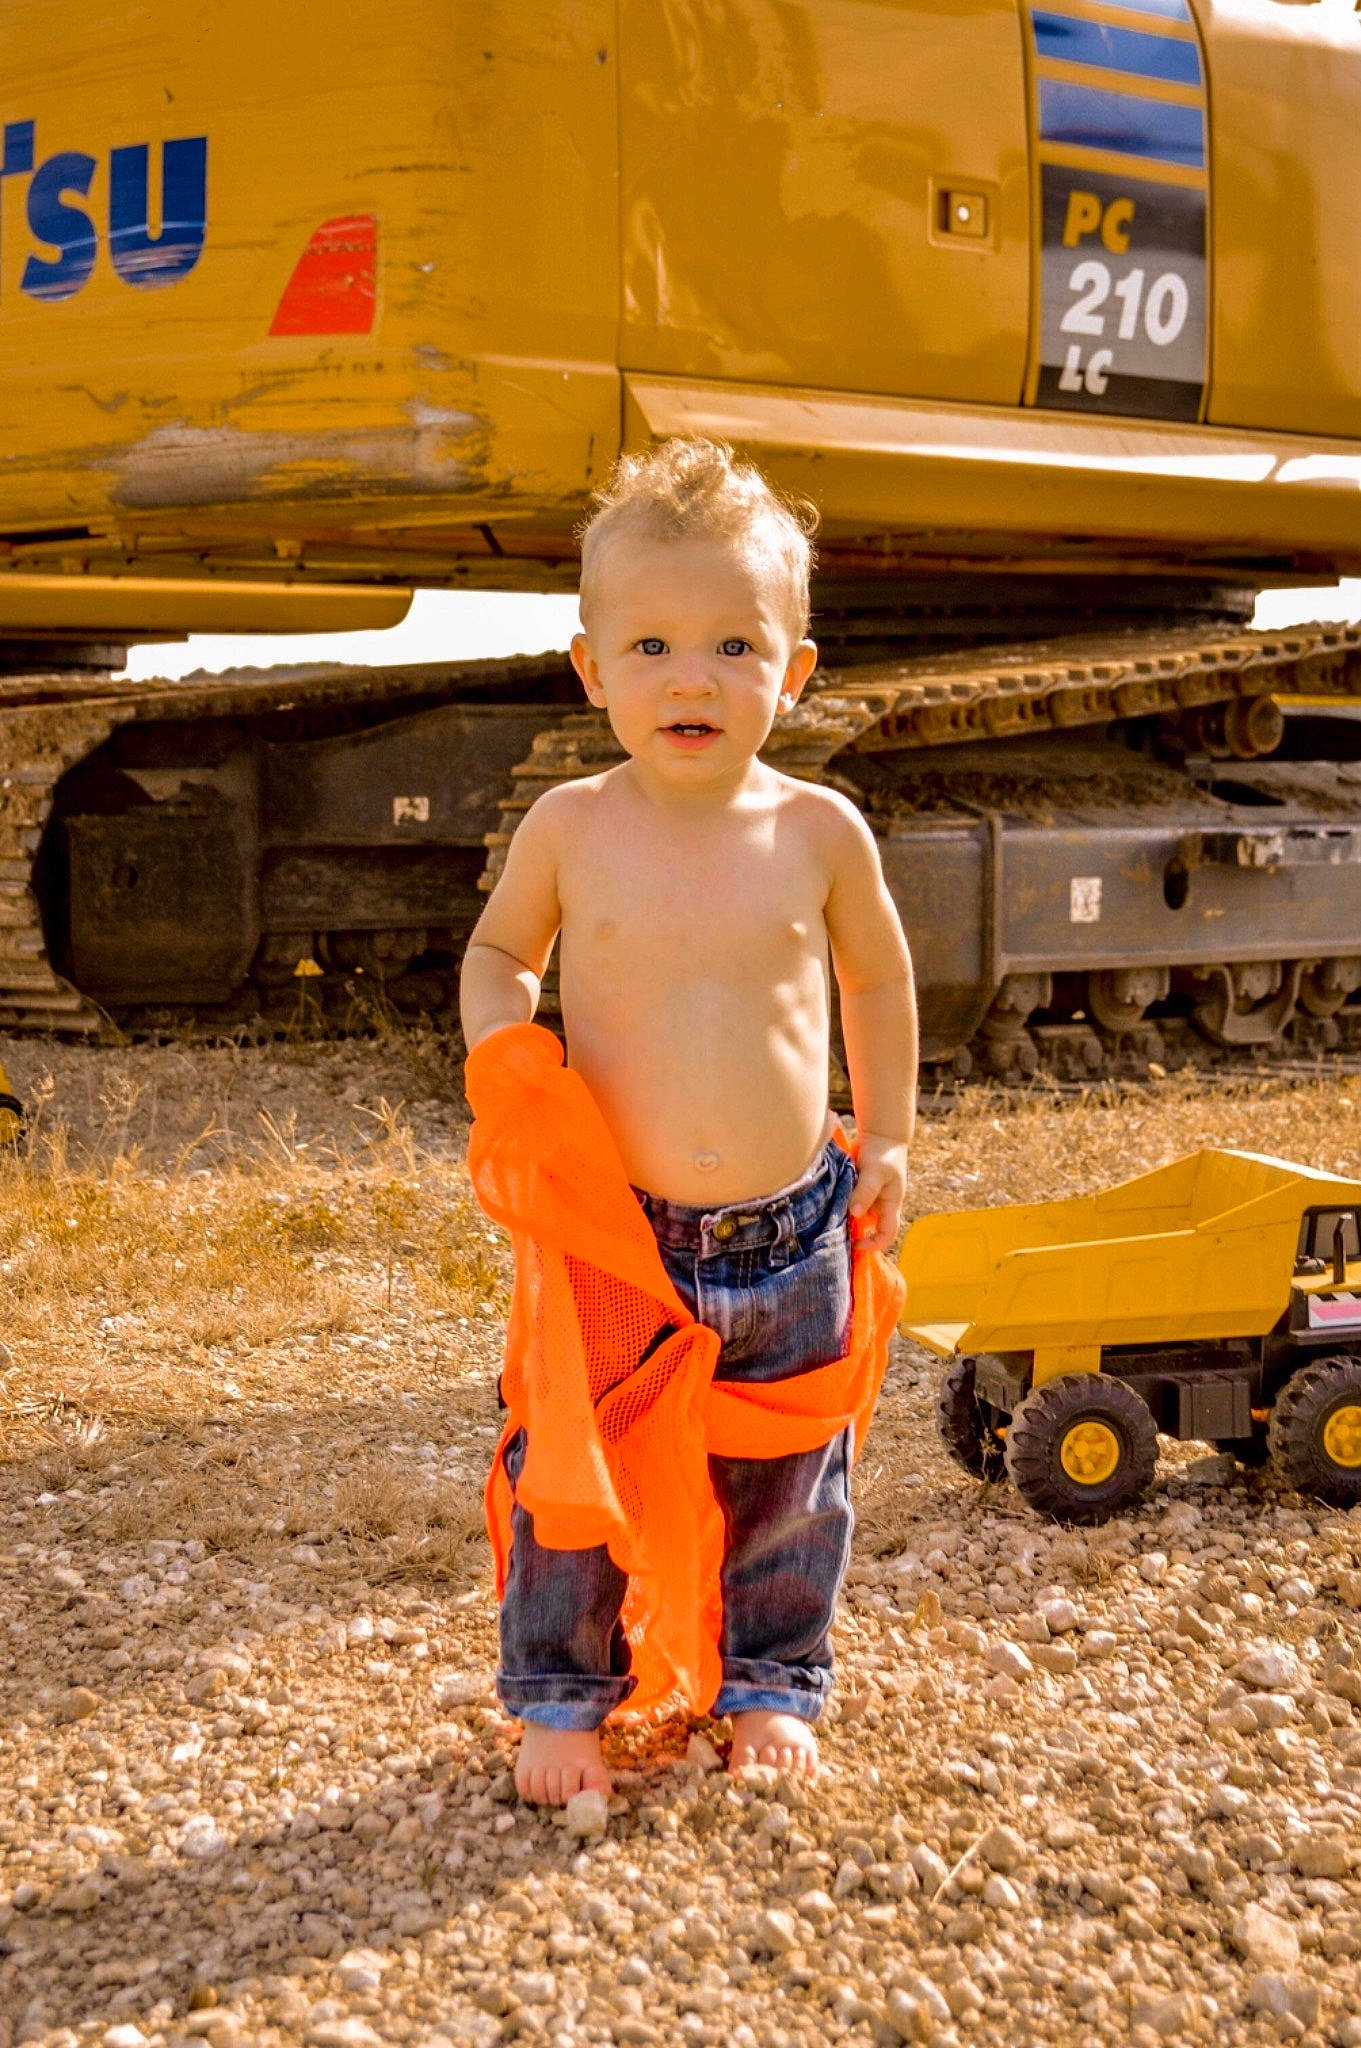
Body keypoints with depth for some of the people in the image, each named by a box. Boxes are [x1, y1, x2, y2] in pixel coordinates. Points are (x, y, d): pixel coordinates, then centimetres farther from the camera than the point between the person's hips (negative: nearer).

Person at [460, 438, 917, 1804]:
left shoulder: (820, 832, -4)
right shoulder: (569, 829, -6)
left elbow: (876, 976, 13)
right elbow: (497, 952, 11)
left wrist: (885, 1138, 13)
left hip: (789, 1235, 1)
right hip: (611, 1232, -1)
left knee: (784, 1483, 14)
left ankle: (773, 1680, 35)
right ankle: (560, 1694, 26)